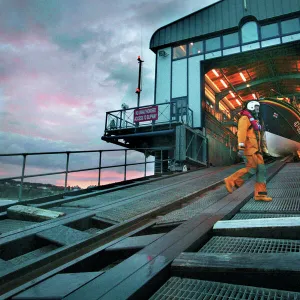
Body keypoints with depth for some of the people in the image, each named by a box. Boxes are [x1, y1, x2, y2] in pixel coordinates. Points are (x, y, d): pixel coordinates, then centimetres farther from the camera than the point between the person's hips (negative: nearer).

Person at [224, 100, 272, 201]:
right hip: (249, 148, -9)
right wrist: (241, 148, -26)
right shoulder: (245, 118, -4)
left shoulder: (255, 120, 24)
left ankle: (260, 194, 2)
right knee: (252, 169, -13)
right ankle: (231, 181, -1)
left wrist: (263, 148, 22)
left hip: (256, 149, 9)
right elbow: (241, 133, -16)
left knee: (261, 170, 0)